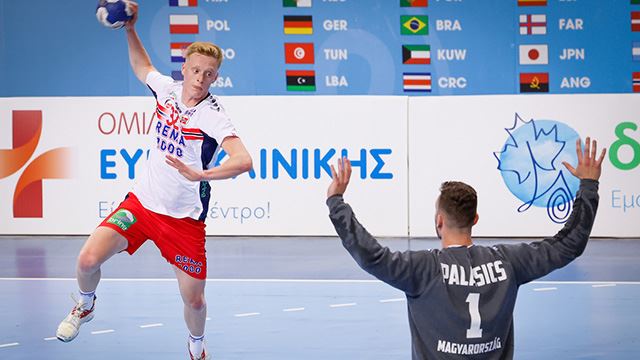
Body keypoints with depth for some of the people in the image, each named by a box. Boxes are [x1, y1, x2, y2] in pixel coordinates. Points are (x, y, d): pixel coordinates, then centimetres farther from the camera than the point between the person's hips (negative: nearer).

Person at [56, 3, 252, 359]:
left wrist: (200, 174, -48)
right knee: (89, 259, -13)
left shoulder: (212, 116, -21)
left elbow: (243, 160, -36)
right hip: (142, 200, 4)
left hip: (184, 218, -4)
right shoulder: (167, 89, -3)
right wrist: (130, 29, 11)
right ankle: (85, 306, 21)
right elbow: (142, 67, 23)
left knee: (194, 299, 1)